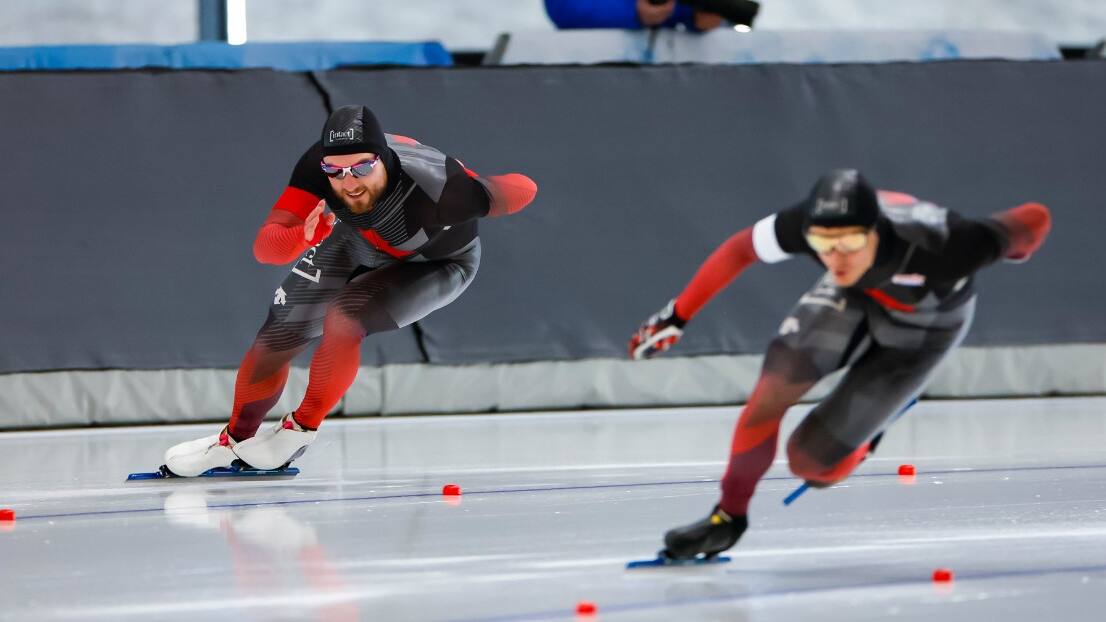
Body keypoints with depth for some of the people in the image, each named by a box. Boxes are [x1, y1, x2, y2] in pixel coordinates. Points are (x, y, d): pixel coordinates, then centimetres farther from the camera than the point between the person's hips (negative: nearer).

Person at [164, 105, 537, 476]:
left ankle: (300, 430, -3)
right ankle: (235, 441, 32)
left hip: (434, 263, -4)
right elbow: (265, 247, -39)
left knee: (344, 319, -27)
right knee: (278, 337, 5)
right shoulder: (318, 164, -34)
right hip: (356, 242, 4)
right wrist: (303, 237, -56)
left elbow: (524, 189, -29)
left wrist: (497, 194, -46)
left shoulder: (436, 188, -44)